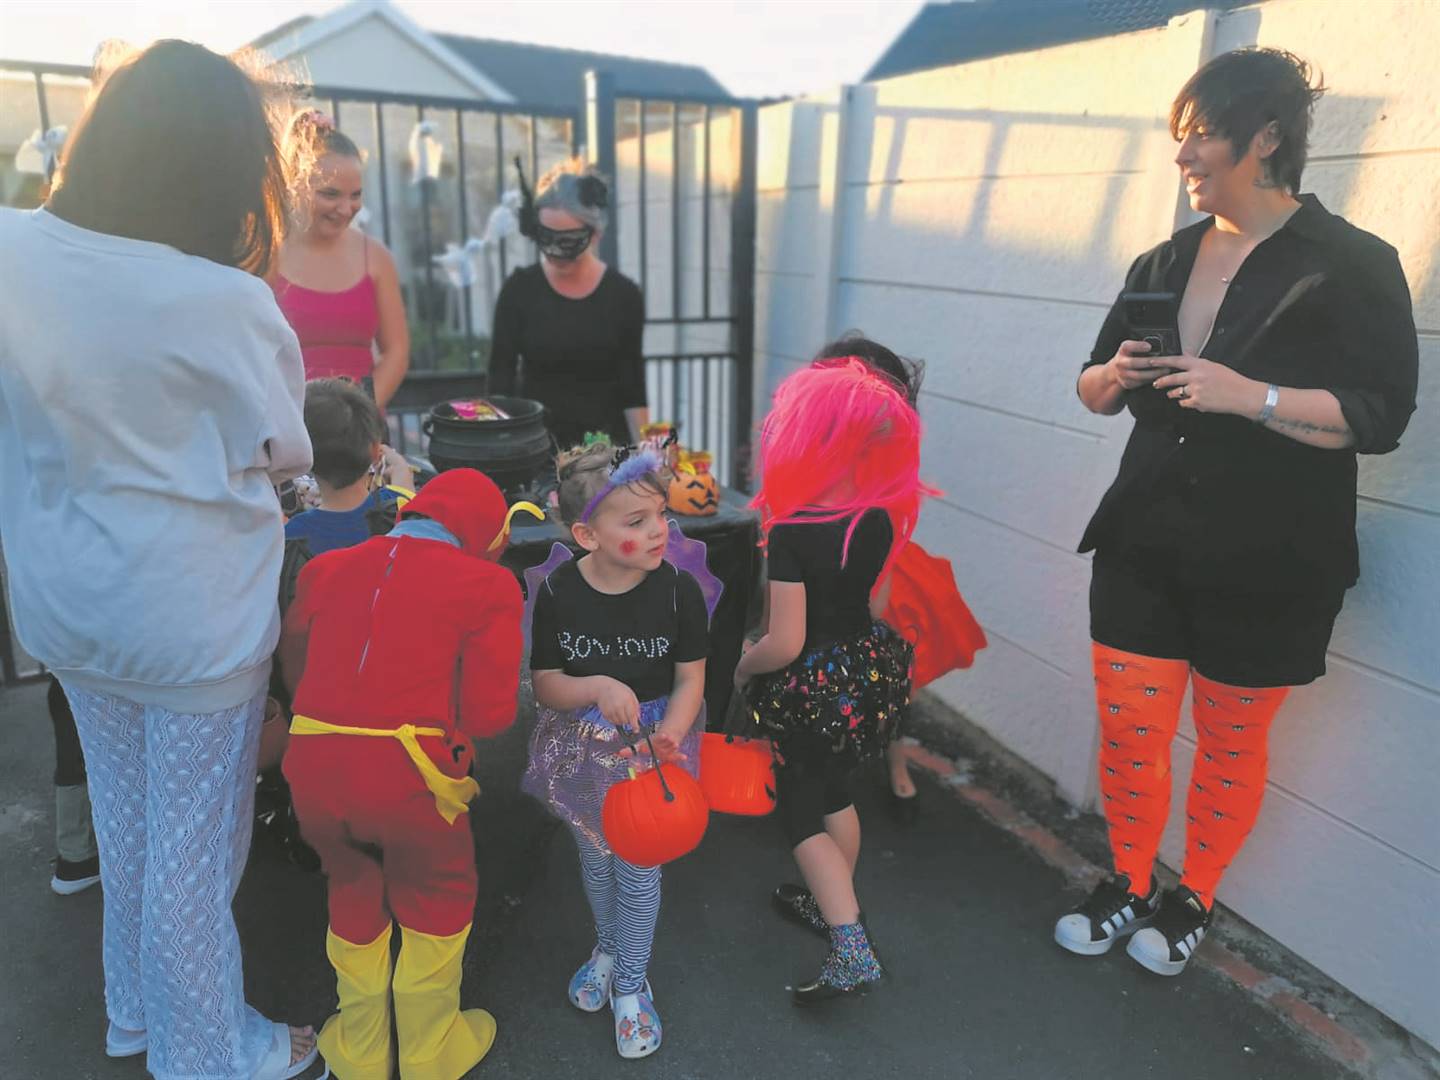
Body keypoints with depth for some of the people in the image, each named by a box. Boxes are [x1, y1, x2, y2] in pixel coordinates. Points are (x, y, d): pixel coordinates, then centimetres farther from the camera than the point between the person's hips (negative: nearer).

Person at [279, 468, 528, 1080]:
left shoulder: (326, 568, 12)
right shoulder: (487, 583, 0)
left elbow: (293, 669, 15)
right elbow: (488, 714, -5)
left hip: (314, 766, 4)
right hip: (409, 770, -4)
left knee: (353, 896, 28)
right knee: (438, 898, 23)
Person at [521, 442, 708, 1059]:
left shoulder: (677, 590, -18)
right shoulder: (558, 593, -16)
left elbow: (691, 680, -10)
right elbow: (546, 685, -10)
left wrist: (666, 737, -25)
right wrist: (598, 689, -29)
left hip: (651, 746, -2)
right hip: (582, 748, 2)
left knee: (637, 867, 10)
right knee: (594, 858, 22)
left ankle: (630, 984, 35)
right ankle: (608, 946, 52)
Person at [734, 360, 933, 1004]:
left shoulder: (789, 533, -26)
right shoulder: (881, 517, -6)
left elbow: (785, 644, -26)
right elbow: (876, 601, 6)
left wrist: (742, 668, -7)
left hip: (811, 686, -6)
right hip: (871, 673, 7)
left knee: (800, 809, 11)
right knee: (834, 789, 26)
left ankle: (853, 951, 6)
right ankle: (832, 904, 43)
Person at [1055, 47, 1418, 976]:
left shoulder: (1352, 266, -7)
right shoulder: (1166, 263, 9)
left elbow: (1380, 416, -13)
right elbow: (1096, 387, 15)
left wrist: (1248, 396, -24)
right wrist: (1113, 378, -8)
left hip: (1267, 566, -4)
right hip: (1145, 546, 4)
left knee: (1231, 742, 12)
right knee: (1127, 729, 8)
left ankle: (1194, 901, 34)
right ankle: (1128, 884, 31)